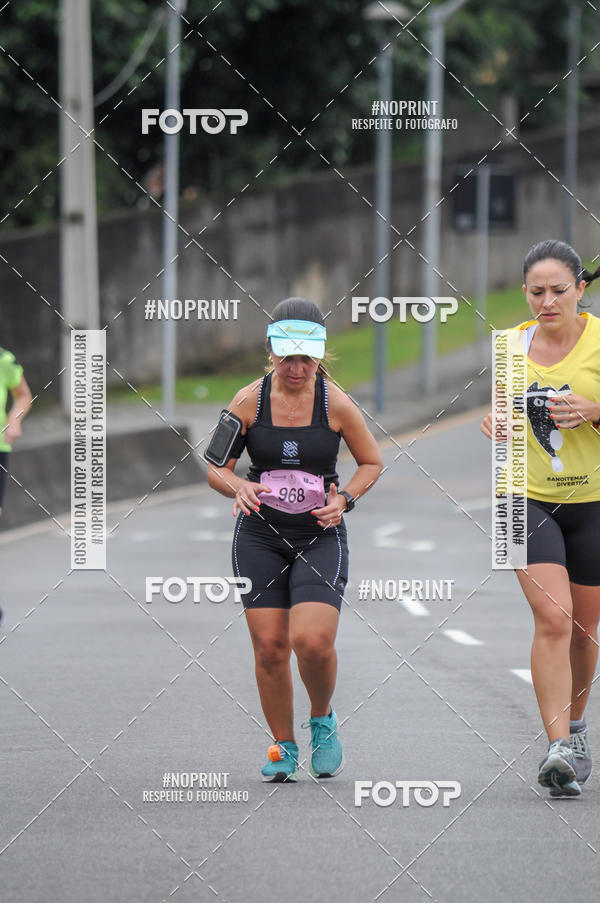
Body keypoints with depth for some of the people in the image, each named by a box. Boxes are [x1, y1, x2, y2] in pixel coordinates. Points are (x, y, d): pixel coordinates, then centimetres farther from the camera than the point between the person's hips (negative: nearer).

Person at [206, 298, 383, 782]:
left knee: (312, 640, -17)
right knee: (269, 646, -3)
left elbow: (372, 462, 9)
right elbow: (215, 467, 4)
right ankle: (283, 747, 16)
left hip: (320, 537, -2)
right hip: (260, 536, 2)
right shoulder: (250, 401, -3)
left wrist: (345, 499, -8)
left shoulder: (337, 405, -6)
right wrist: (239, 488, -17)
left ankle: (323, 720, 13)